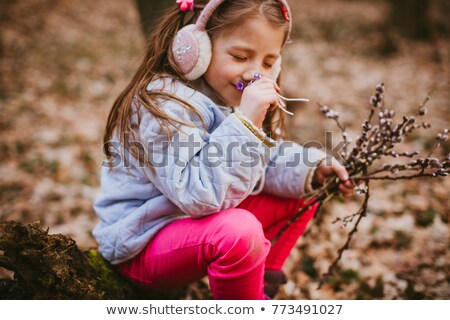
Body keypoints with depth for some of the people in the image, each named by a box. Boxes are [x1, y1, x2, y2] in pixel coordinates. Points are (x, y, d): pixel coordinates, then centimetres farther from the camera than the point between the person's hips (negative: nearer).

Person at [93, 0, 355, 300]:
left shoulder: (226, 95, 1)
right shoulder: (163, 105, -26)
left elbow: (267, 160, 9)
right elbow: (200, 196, -36)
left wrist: (313, 170, -9)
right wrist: (245, 122, -38)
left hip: (208, 222, 9)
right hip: (143, 245, -9)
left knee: (303, 188, 8)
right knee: (240, 230, -38)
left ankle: (264, 279, 12)